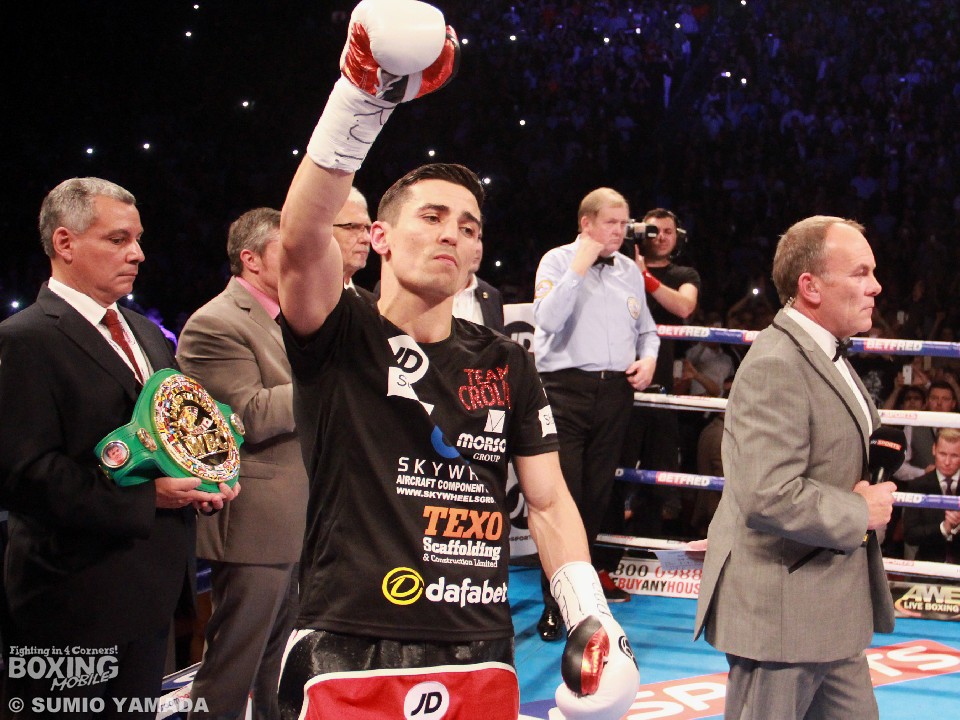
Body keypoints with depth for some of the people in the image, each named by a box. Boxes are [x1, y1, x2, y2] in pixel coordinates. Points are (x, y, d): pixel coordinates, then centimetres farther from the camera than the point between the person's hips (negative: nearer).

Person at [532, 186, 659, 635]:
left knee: (598, 493, 11)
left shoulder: (630, 270, 15)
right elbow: (547, 319, -17)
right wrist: (579, 268, -15)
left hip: (615, 391, 5)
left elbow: (646, 329, 25)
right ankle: (556, 601, -3)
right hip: (567, 388, -5)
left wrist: (648, 358, 4)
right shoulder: (558, 261, 0)